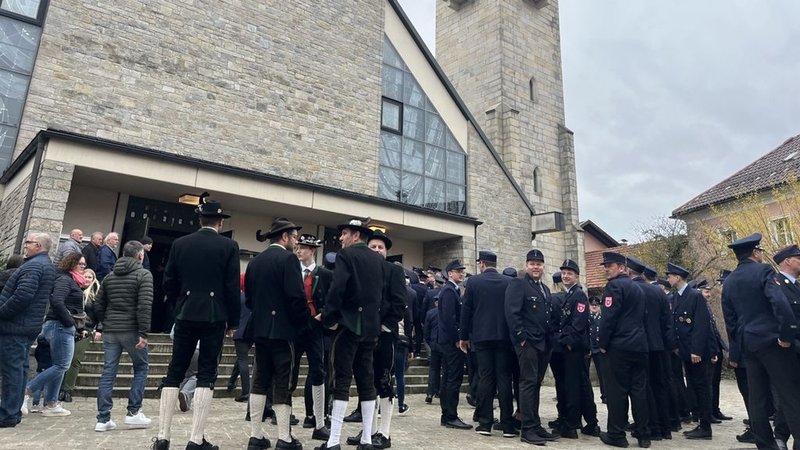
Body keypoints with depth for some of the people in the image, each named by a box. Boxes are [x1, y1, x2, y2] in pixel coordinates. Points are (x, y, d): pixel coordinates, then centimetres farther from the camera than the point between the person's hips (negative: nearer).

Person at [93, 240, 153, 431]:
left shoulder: (109, 276, 13)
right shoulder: (144, 274, -6)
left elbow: (98, 306, 12)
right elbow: (144, 306, -16)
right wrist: (143, 333, -15)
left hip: (110, 331, 5)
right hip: (131, 330, -5)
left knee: (108, 372, 6)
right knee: (141, 368, 10)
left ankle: (103, 419, 7)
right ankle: (133, 412, 10)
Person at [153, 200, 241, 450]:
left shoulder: (179, 244, 5)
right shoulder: (228, 246, -5)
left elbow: (168, 283, 6)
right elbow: (232, 287, -7)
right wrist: (233, 321, 3)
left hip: (186, 316, 3)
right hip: (214, 316, -3)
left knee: (174, 374, 10)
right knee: (206, 376, 2)